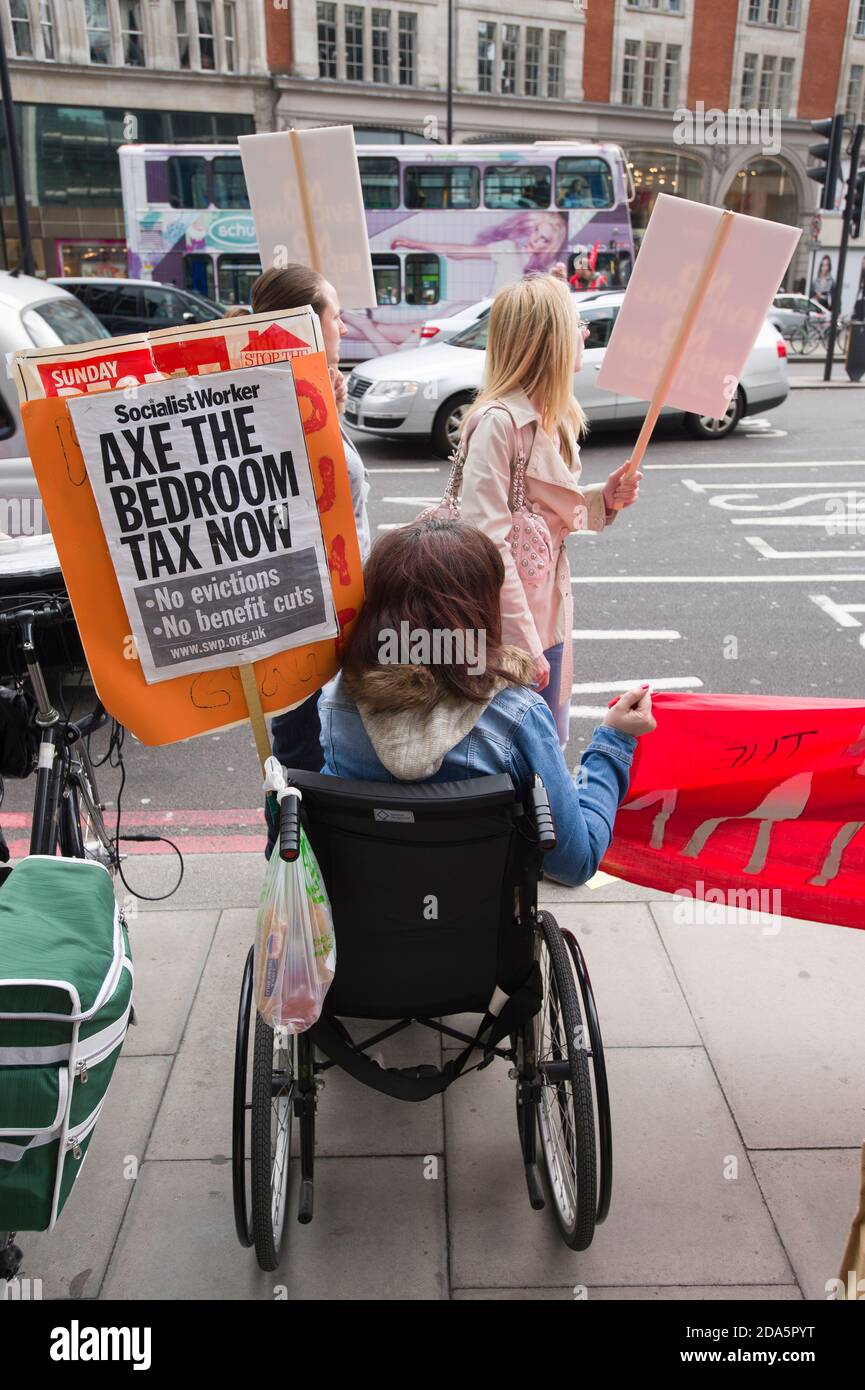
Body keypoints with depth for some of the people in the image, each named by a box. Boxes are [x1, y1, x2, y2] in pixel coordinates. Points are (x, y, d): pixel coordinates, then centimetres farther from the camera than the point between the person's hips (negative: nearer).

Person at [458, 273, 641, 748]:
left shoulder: (555, 419, 10)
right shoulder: (497, 420, -19)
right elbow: (488, 542, -23)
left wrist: (603, 498, -1)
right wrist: (522, 644, -22)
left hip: (548, 614, 9)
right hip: (506, 624, -9)